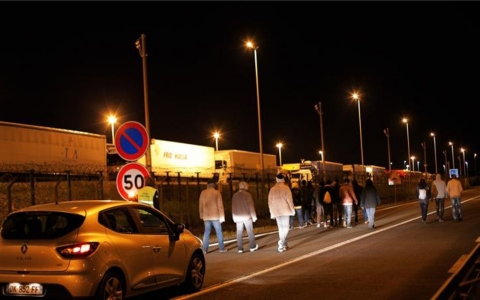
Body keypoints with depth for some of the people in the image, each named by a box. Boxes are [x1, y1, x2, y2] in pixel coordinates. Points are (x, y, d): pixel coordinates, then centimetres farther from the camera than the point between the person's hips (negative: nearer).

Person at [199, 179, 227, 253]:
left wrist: (201, 215, 19)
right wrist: (222, 217, -4)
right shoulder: (217, 192, -5)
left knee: (206, 232, 8)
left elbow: (200, 205, 9)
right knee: (219, 231, 8)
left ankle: (205, 249, 2)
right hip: (215, 216, -3)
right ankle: (221, 248, 13)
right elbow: (220, 205, -7)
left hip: (206, 216, 3)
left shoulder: (203, 193, 4)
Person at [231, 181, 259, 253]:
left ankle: (240, 248, 1)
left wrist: (234, 217, 14)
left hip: (238, 217, 3)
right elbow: (251, 206, -7)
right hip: (247, 216, -3)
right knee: (250, 232, 7)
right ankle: (252, 246, 12)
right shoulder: (247, 194, -7)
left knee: (239, 233, 3)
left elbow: (233, 207, 8)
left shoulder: (235, 195, 4)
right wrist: (254, 216, -1)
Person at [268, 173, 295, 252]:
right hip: (285, 210, -3)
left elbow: (270, 201, 7)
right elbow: (289, 200, -10)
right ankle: (281, 244, -13)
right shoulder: (286, 188, -6)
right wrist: (292, 209, -1)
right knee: (285, 227, 0)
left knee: (281, 228, 11)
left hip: (276, 211, 3)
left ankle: (284, 244, 11)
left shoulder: (272, 189, 5)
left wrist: (272, 212, 14)